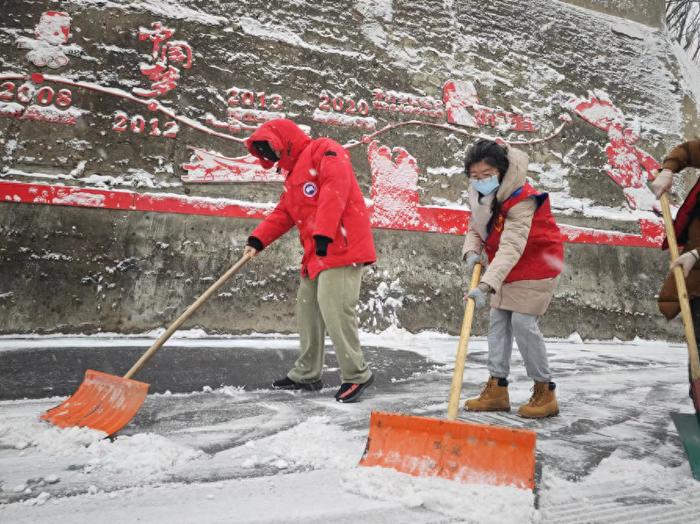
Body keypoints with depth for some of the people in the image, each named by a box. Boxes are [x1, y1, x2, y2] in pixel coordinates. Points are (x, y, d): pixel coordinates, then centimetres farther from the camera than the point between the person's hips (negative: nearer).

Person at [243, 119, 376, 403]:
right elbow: (282, 214, 21)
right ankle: (306, 374, 25)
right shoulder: (293, 175, 26)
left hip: (342, 245, -10)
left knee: (335, 309, -15)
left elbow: (335, 189, -19)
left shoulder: (324, 150, -4)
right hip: (316, 254, 10)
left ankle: (356, 375, 0)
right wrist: (258, 239, 7)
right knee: (307, 308, 13)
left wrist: (323, 233, -27)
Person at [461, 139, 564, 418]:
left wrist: (485, 285, -48)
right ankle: (497, 388, 13)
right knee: (498, 320, 5)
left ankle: (545, 391, 3)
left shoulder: (522, 200, -30)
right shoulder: (481, 196, -5)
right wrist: (471, 252, -17)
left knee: (522, 321, -14)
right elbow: (474, 229, 5)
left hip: (536, 264, -8)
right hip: (507, 269, 8)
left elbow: (511, 248, -39)